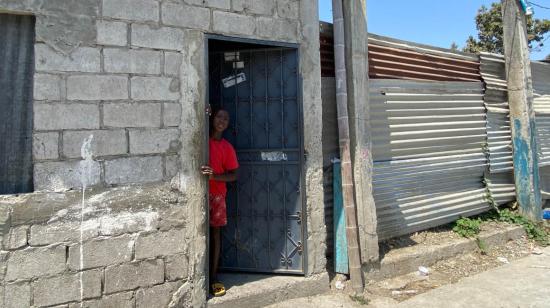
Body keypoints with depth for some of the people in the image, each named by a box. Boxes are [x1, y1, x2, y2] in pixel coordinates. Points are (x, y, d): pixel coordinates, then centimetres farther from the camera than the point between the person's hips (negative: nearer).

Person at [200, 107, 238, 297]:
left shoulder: (227, 148, 5)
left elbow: (234, 175, 2)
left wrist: (214, 176, -17)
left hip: (217, 194, 2)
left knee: (215, 233, 6)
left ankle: (213, 277, 14)